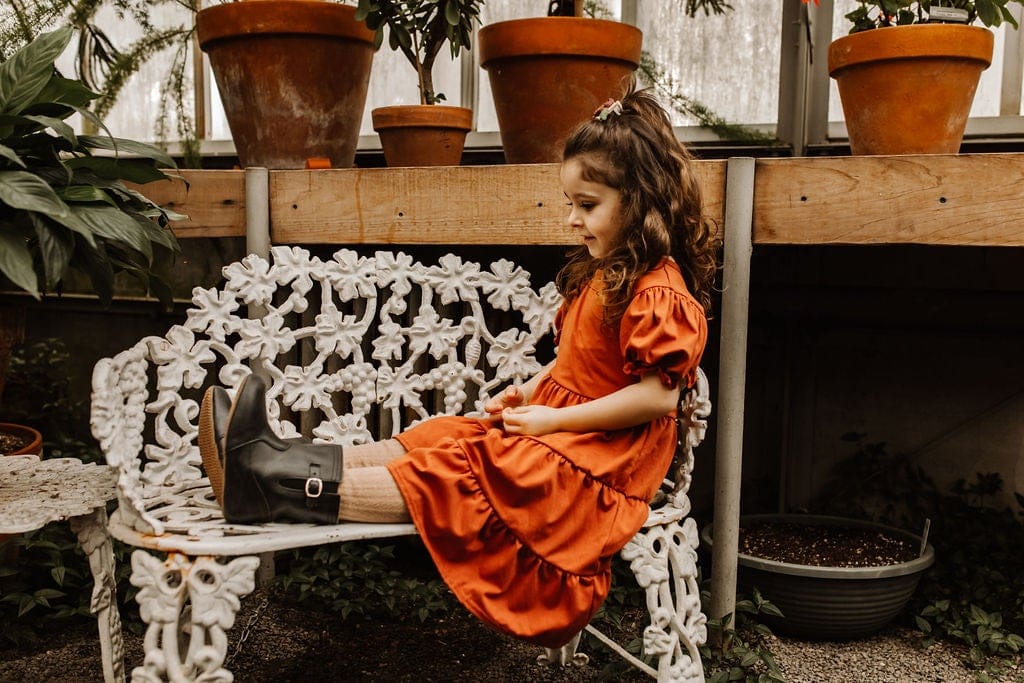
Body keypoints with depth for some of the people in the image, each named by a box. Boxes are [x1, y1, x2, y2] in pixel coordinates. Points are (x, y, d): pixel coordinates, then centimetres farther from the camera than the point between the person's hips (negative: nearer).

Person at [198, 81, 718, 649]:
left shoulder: (659, 293, -18)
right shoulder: (600, 272, 13)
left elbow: (659, 395, -25)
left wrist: (554, 419, -20)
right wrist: (529, 391, 4)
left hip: (599, 458, -10)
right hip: (554, 420, 10)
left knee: (451, 475, -19)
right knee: (429, 441, -4)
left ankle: (281, 487, -26)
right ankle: (288, 463, -12)